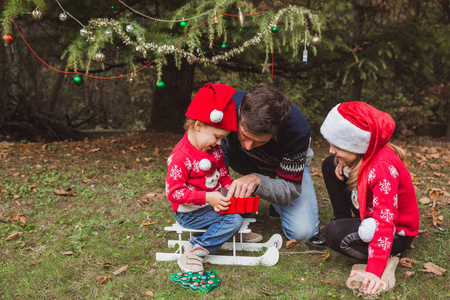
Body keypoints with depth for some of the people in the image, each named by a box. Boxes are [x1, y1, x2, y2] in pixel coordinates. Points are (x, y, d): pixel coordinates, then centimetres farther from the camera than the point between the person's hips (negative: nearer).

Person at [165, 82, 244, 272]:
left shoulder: (214, 150, 4)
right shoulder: (180, 157, -23)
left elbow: (223, 176, 15)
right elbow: (173, 192, -25)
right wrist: (207, 197, -31)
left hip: (212, 202, 9)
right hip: (189, 212, -9)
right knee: (234, 221, -21)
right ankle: (195, 251, -19)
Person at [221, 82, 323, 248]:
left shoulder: (297, 130, -39)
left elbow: (290, 190, -31)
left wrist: (257, 180, -51)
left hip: (287, 166, -2)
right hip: (242, 161, 2)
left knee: (302, 232, -22)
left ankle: (277, 206, 14)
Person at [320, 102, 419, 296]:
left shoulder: (383, 168, -37)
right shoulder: (365, 150, -13)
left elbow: (385, 222, -39)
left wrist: (373, 272, -43)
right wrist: (342, 164, -13)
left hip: (396, 231, -9)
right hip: (369, 213, 9)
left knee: (335, 233, -33)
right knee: (330, 165, 1)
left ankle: (389, 259, -10)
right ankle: (344, 222, 8)